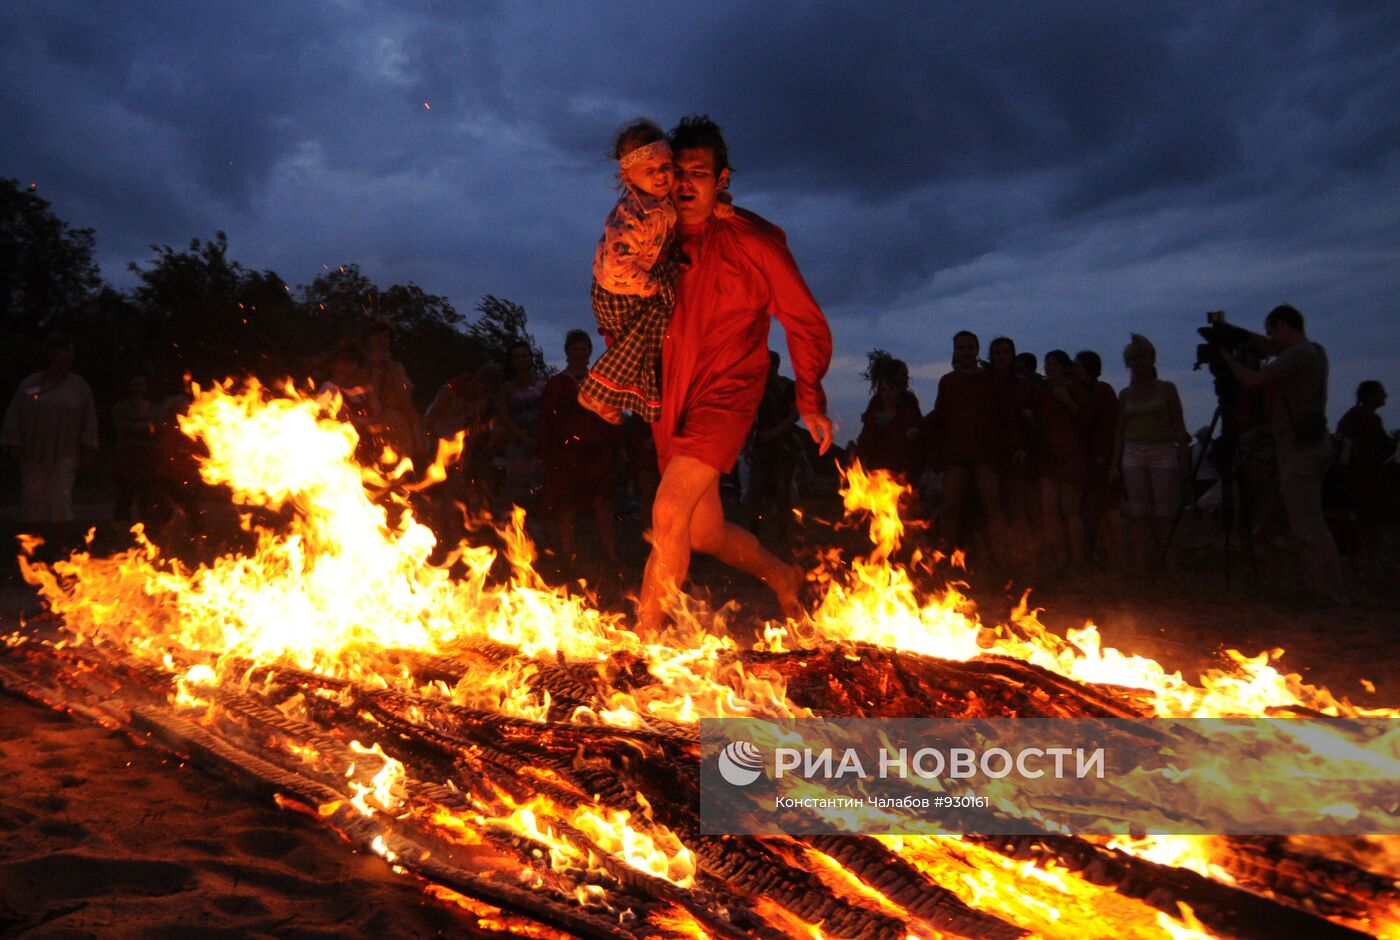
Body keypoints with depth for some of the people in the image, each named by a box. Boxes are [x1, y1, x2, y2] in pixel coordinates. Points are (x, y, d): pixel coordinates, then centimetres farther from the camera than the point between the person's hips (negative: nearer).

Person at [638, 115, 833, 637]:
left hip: (725, 395, -6)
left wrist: (809, 397, -12)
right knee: (705, 532, 13)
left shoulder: (752, 240, -7)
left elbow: (806, 322, -2)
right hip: (672, 399, 6)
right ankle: (780, 575, 41)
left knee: (669, 512, -22)